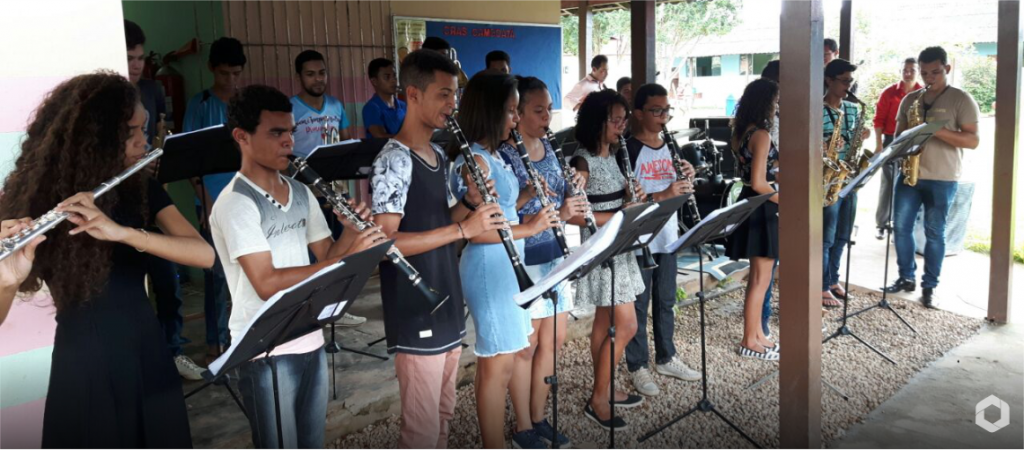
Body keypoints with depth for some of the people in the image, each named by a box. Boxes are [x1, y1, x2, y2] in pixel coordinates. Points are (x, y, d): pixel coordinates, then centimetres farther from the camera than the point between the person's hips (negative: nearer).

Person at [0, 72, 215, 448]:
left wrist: (121, 232, -32)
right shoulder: (37, 196, -12)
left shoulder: (143, 190, -2)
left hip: (147, 356, 4)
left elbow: (205, 255, -18)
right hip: (84, 368, -3)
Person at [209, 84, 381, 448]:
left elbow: (325, 257, 9)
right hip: (266, 352, -7)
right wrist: (346, 258, -26)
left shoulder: (301, 193, 7)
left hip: (311, 341, 7)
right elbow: (267, 284, -24)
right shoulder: (235, 203, -16)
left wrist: (352, 233, -11)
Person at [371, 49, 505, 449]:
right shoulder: (394, 161, -17)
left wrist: (471, 202, -3)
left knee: (443, 417, 20)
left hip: (448, 310, 9)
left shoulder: (438, 156, 10)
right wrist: (463, 228, -26)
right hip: (416, 319, -9)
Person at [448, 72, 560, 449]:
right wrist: (528, 228, -24)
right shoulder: (475, 161, -19)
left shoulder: (493, 155, 11)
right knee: (498, 364, 0)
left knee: (523, 347, 21)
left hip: (509, 263, 10)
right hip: (489, 267, -10)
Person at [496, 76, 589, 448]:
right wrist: (529, 193, -29)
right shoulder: (502, 154, -14)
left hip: (554, 255, 7)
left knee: (553, 342, 13)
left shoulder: (548, 148, 9)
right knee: (526, 346, 4)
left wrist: (571, 192, -5)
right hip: (522, 261, -7)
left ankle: (539, 419, 29)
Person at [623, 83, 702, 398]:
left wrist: (686, 178, -6)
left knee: (666, 301, 17)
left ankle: (666, 358, 31)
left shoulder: (671, 148, 9)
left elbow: (676, 191, 15)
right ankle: (638, 366, 16)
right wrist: (662, 195, -27)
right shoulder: (628, 151, -12)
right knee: (639, 305, 4)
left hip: (668, 237, 7)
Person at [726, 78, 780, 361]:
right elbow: (759, 184, -21)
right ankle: (749, 343, 7)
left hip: (749, 205, 10)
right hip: (761, 209, -10)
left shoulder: (740, 132, 10)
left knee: (757, 276, 17)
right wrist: (785, 201, -9)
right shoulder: (761, 135, -17)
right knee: (761, 279, -1)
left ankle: (757, 335, 26)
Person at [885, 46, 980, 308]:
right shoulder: (909, 100, 10)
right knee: (901, 226, 4)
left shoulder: (961, 100, -4)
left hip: (942, 179, -4)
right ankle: (907, 277, 20)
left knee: (934, 233, 3)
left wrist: (937, 130, -22)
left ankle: (930, 285, 13)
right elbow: (898, 134, 15)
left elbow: (973, 141, -10)